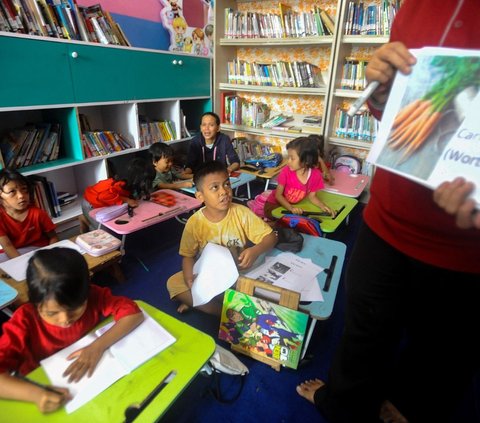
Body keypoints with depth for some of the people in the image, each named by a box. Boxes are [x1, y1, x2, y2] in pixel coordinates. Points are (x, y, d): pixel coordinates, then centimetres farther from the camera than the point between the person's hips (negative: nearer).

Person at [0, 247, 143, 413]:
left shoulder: (93, 296, -17)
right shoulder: (25, 321, -19)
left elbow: (134, 312, -19)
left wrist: (98, 346, -27)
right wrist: (36, 393, -36)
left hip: (95, 378, 1)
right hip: (48, 391, -1)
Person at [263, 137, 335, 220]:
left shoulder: (316, 175, -19)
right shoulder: (286, 171, -26)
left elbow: (312, 196, -4)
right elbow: (278, 195, -20)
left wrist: (322, 206, -22)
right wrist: (291, 208, -35)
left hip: (294, 205, 4)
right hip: (274, 204, -4)